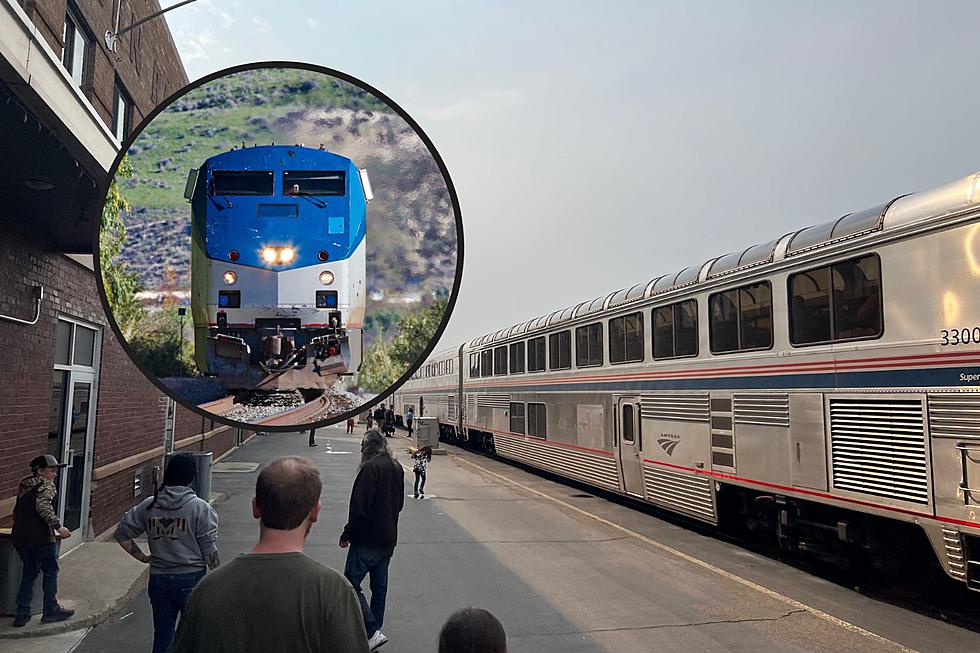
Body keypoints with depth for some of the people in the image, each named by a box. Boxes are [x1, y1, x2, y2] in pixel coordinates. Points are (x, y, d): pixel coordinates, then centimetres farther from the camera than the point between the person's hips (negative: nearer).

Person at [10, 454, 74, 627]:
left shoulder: (24, 486, 18)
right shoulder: (46, 485, -7)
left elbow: (17, 511, 23)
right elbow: (43, 506, -22)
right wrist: (58, 526, -23)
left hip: (20, 536, 8)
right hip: (40, 537, -8)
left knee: (29, 573, 16)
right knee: (51, 571, 5)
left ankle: (22, 614, 16)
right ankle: (51, 610, 10)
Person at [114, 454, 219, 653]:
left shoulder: (148, 505, 2)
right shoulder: (200, 508, -11)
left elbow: (121, 533, 8)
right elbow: (209, 549, -11)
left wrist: (142, 557, 14)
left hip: (158, 579, 4)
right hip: (191, 579, -4)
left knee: (162, 636, 15)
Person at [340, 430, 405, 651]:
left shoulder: (371, 467, -17)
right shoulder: (397, 468, 10)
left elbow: (360, 507, -20)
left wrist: (348, 534, -11)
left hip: (367, 539, -9)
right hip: (389, 538, 9)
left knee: (351, 583, -2)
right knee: (380, 585, 16)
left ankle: (372, 631, -7)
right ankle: (375, 628, 26)